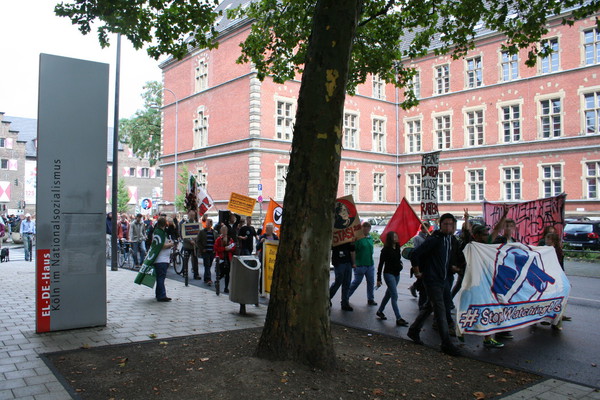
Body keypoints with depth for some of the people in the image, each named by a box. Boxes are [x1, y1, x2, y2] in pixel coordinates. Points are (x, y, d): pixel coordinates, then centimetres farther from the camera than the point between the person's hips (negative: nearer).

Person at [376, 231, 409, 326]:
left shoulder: (397, 248, 5)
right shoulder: (386, 249, -12)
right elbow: (381, 264, -10)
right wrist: (379, 279, -11)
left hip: (396, 274, 7)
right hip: (389, 274, -7)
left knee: (389, 294, 17)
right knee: (394, 296, -11)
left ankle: (380, 311, 33)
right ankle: (398, 319, -11)